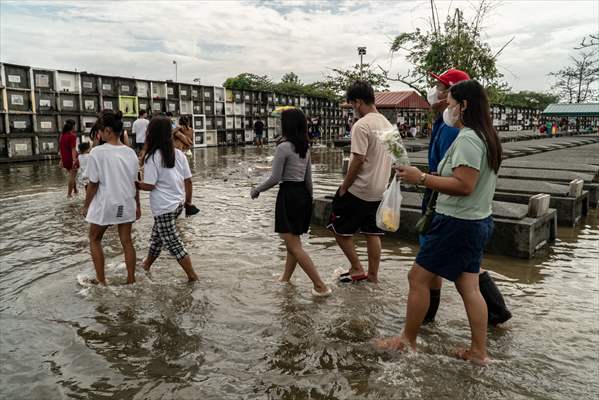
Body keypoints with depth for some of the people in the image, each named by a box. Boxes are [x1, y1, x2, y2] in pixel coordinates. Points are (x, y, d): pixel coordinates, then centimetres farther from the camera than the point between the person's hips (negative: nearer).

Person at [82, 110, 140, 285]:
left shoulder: (97, 152, -14)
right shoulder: (130, 152, 0)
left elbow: (93, 184, -11)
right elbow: (135, 182, 5)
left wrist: (86, 205, 2)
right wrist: (137, 205, 15)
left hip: (105, 205, -4)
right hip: (126, 204, 4)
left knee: (95, 240, 17)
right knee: (127, 241, 12)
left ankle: (101, 281, 19)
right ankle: (131, 280, 17)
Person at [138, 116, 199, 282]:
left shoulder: (152, 157, -15)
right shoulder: (179, 153, 3)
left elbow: (149, 186, -16)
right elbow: (188, 180, 5)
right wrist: (188, 200, 16)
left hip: (164, 207, -8)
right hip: (178, 203, 8)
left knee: (173, 243, 2)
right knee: (156, 236, 25)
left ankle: (192, 276, 6)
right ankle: (147, 263, 43)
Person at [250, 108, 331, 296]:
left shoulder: (283, 147, -14)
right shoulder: (305, 148, 10)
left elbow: (275, 178, -14)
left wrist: (257, 189, 0)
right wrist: (309, 199, 23)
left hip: (288, 195, -9)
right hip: (303, 195, 9)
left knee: (294, 245, -5)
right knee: (292, 240, 19)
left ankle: (320, 286, -7)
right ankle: (285, 279, 30)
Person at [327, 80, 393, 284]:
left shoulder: (361, 125, -17)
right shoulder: (388, 124, 9)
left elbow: (358, 160, -22)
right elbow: (389, 158, 14)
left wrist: (343, 188, -12)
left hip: (358, 190, -8)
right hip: (379, 191, 8)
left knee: (339, 229, 8)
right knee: (372, 233, 15)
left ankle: (357, 270, 11)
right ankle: (373, 275, 22)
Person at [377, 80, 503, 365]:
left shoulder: (467, 139, -19)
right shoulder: (485, 137, 13)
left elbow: (463, 186, -26)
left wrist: (421, 178, -20)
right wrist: (430, 178, 15)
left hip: (458, 223, -10)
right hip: (478, 221, 10)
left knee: (418, 277, 2)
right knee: (468, 287, 13)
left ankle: (408, 340, 15)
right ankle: (479, 352, 21)